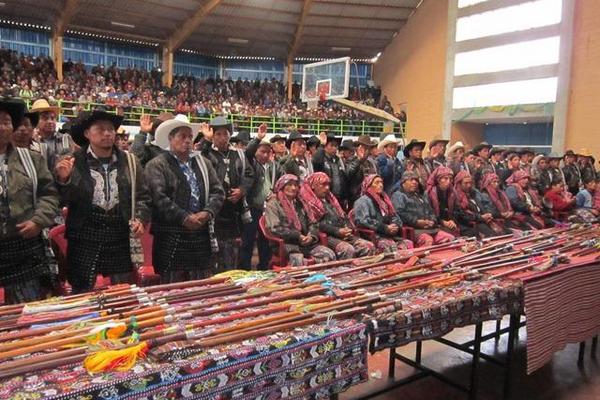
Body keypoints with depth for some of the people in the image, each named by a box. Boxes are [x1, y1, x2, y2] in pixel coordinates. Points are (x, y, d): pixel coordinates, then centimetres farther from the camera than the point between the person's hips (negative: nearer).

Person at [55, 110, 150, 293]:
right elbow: (64, 199, -2)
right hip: (84, 237, -2)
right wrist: (63, 179, -21)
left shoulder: (129, 162, 6)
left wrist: (140, 219, -8)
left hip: (120, 238, 2)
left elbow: (142, 196, 9)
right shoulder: (73, 162, 0)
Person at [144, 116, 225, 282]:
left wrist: (207, 212, -9)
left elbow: (217, 191, 9)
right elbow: (159, 197, -14)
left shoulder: (203, 163, 16)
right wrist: (184, 218, -18)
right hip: (171, 237, -5)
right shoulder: (157, 165, -1)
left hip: (202, 235, 5)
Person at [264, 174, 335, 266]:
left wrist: (311, 236, -3)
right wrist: (297, 236, -12)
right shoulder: (273, 204, 5)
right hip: (286, 243, -5)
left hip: (306, 242, 6)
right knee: (298, 260, -37)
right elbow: (275, 229, -7)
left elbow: (311, 223, 20)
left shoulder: (300, 203, 23)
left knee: (330, 255, -18)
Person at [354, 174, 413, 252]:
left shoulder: (384, 199, 27)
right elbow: (363, 221, -10)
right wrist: (385, 228, -14)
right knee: (391, 246, -34)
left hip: (392, 235, 6)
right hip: (374, 236, -6)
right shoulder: (363, 201, 5)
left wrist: (396, 225, 0)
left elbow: (395, 217, 25)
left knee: (408, 243, -23)